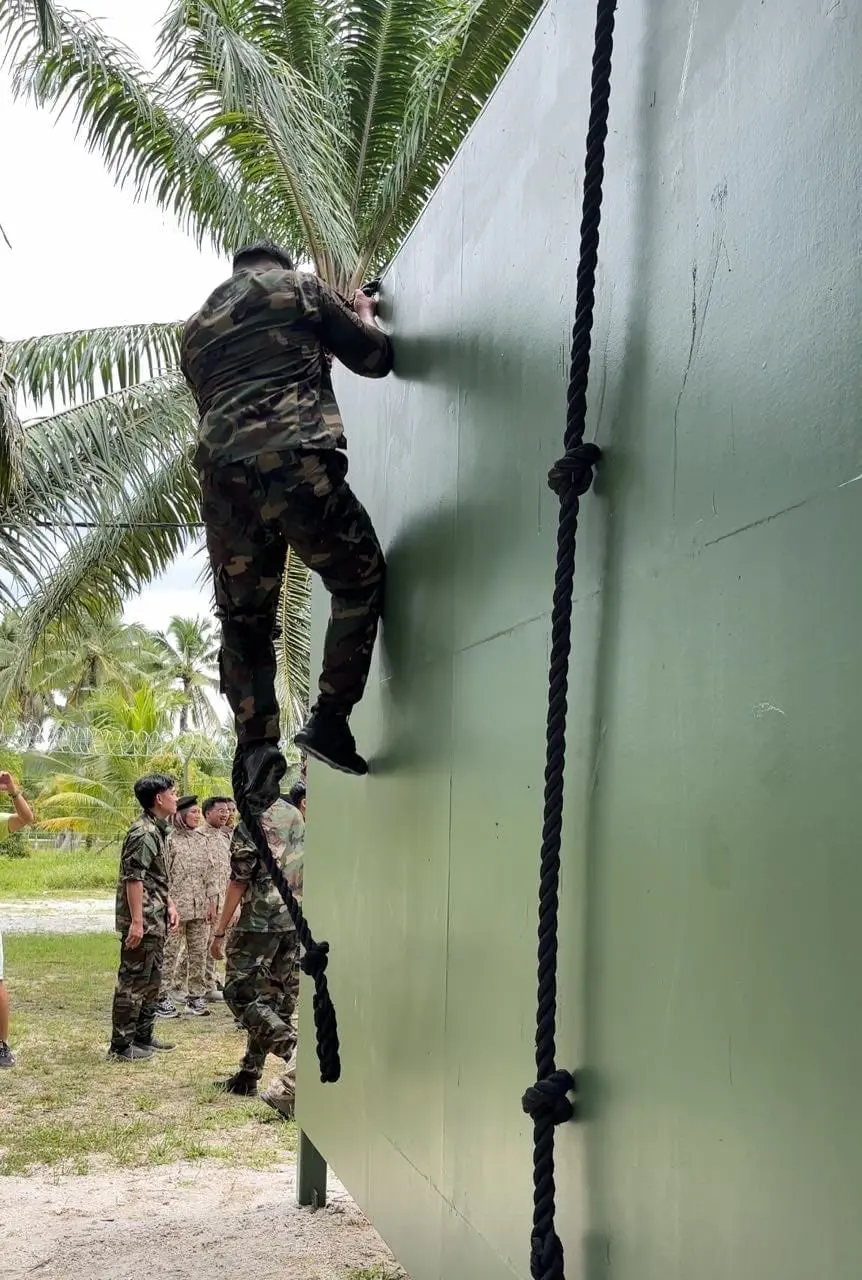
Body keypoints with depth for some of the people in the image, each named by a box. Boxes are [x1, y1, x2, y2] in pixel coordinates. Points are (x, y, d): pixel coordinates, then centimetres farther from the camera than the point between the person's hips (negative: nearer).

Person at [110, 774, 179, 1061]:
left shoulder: (158, 830, 14)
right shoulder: (143, 833, -17)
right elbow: (133, 878, -22)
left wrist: (169, 904, 17)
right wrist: (136, 922, -24)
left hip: (156, 921, 10)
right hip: (143, 922, -10)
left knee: (152, 981, 17)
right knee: (133, 982, -4)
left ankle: (143, 1036, 27)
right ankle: (121, 1045, 2)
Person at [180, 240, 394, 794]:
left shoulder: (196, 328, 30)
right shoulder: (299, 286, 17)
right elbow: (375, 359, 18)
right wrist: (363, 316, 41)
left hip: (221, 477, 5)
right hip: (295, 462, -4)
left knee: (245, 620, 13)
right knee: (361, 582, 11)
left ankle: (258, 749, 0)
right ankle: (328, 719, 0)